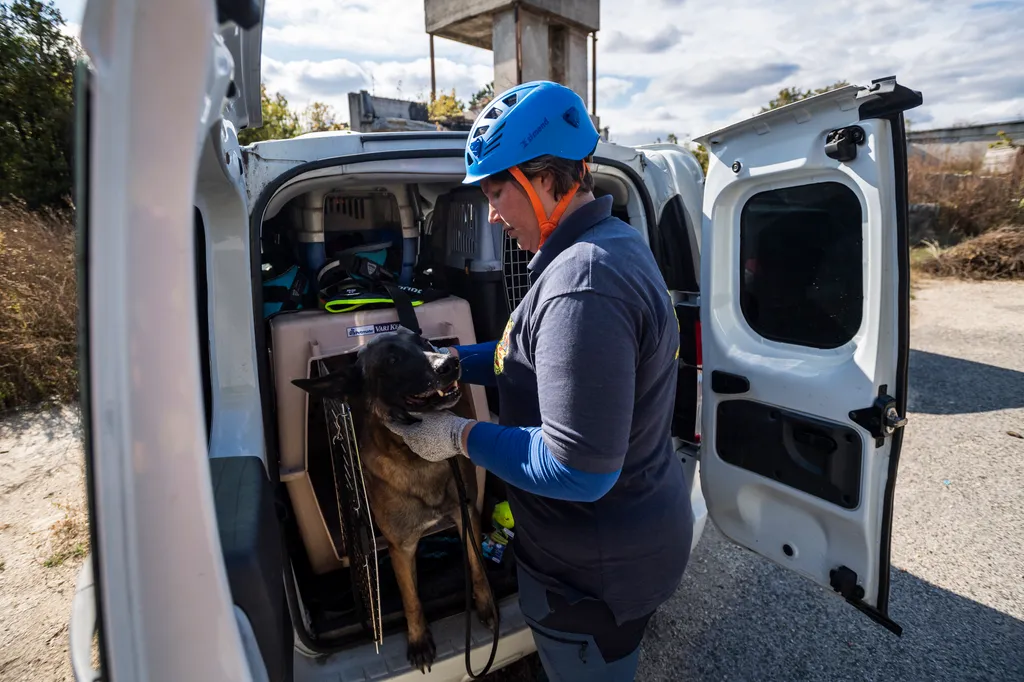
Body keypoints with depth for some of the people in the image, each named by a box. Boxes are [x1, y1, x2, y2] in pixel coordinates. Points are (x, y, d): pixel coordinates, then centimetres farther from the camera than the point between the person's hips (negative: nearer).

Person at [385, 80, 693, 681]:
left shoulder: (583, 283, -32)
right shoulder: (614, 243, 3)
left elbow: (576, 470, -31)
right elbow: (543, 358, 12)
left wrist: (461, 437, -20)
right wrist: (447, 360, 6)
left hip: (597, 571, -9)